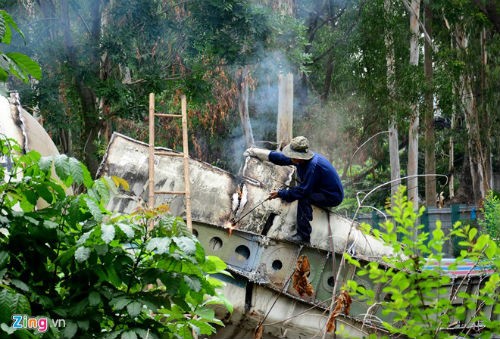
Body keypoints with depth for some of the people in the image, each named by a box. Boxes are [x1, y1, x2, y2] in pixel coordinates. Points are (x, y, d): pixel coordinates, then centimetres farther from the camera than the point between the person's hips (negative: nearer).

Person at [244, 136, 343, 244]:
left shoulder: (313, 166, -32)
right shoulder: (301, 159, -4)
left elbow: (303, 190, -31)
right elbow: (282, 158, 7)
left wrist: (280, 194, -23)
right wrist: (257, 153, 7)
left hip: (333, 197, -10)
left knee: (304, 197, -25)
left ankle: (303, 236, -21)